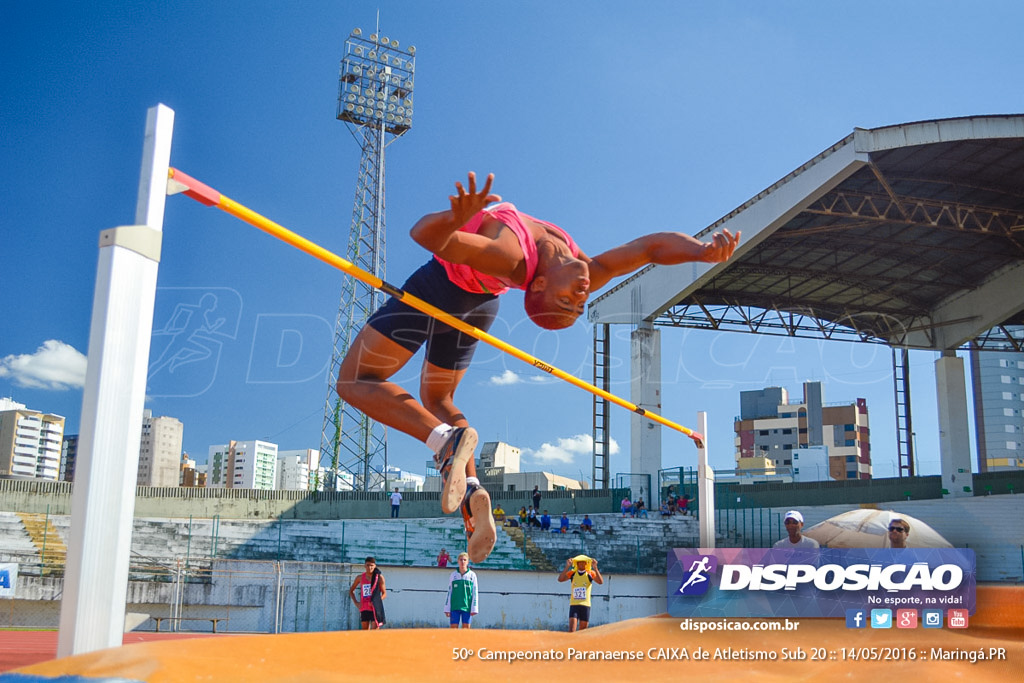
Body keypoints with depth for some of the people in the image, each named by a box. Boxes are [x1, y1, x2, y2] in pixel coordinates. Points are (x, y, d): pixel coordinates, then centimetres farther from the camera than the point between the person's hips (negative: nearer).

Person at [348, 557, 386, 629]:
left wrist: (377, 601, -16)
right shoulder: (360, 578, 5)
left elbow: (384, 593, 1)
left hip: (375, 608, -3)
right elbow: (351, 591, 17)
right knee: (365, 631, 8)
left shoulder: (379, 577, -2)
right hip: (364, 608, 3)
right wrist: (356, 602, 4)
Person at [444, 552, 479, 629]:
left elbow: (475, 593, 3)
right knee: (454, 628, -1)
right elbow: (449, 592, 10)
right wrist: (447, 608, 4)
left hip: (467, 607, -1)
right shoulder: (453, 575, 9)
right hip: (454, 607, 1)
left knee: (466, 628, -1)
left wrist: (474, 608, -3)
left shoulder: (472, 575, 4)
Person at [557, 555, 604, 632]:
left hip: (585, 605, 0)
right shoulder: (572, 573, 5)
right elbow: (560, 579, -9)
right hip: (574, 605, 0)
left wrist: (595, 568, -26)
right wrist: (567, 567, -19)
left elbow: (601, 581, -14)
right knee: (571, 630, -11)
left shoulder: (590, 574, 3)